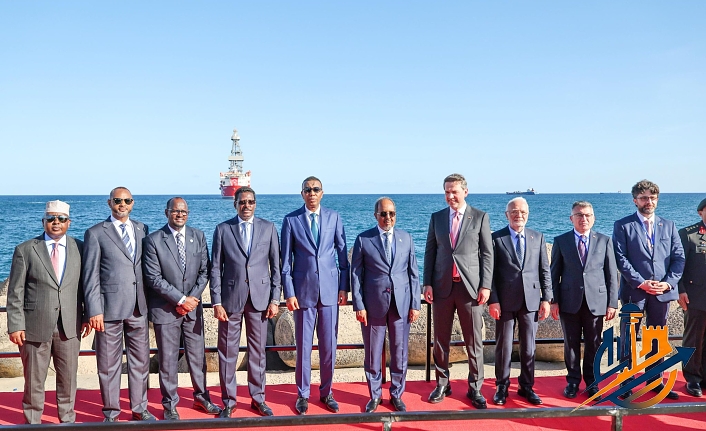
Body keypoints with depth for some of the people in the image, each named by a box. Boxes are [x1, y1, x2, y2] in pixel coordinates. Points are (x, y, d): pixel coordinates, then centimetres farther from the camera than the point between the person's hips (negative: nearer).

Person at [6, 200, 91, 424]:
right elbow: (15, 292, -2)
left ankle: (68, 420, 26)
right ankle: (32, 422, 23)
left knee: (68, 378, 11)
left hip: (70, 326, 2)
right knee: (34, 380, 8)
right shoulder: (25, 250, 0)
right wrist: (15, 325, -7)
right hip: (35, 326, -1)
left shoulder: (79, 248, 5)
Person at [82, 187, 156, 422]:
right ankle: (111, 413, 21)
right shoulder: (95, 233, -3)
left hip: (138, 307, 4)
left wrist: (151, 301, 8)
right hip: (109, 307, -4)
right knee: (109, 364, 7)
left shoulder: (142, 229, 9)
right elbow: (90, 276, -5)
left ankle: (139, 408, 25)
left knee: (140, 360, 12)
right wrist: (94, 310, -11)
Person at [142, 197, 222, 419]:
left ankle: (201, 397, 27)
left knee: (197, 355, 12)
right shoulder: (153, 240, -8)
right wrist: (181, 299, -14)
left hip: (193, 307, 3)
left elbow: (204, 271, 4)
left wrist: (193, 297, -9)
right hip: (165, 308, -3)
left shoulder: (198, 236, 4)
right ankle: (170, 405, 19)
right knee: (168, 359, 6)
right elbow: (153, 278, -13)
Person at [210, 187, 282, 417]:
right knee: (227, 351, 6)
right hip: (231, 297, 0)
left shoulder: (268, 228, 5)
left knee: (258, 350, 9)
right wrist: (216, 302, -5)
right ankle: (228, 401, 19)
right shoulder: (222, 229, 2)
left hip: (260, 298, 1)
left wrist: (275, 299, 0)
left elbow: (276, 266, 5)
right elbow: (216, 268, 1)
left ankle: (258, 398, 22)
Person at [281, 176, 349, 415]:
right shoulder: (291, 220, 0)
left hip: (330, 289, 1)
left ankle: (326, 392, 22)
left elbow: (342, 253, 6)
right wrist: (289, 292, -5)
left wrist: (344, 287, 1)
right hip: (303, 289, -1)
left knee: (329, 344, 7)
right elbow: (286, 260, 0)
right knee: (303, 344, 5)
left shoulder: (334, 217, 4)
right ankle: (302, 394, 20)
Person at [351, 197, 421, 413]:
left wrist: (415, 304, 2)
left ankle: (396, 395, 24)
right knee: (373, 354, 7)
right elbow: (356, 275, 0)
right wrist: (359, 306, -6)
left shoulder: (406, 238, 7)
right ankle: (374, 395, 23)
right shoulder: (363, 239, 0)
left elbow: (413, 273, 7)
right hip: (373, 305, -1)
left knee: (399, 353, 8)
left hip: (401, 304, 2)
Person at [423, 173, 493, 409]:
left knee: (474, 341, 3)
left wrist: (486, 285, -6)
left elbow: (487, 253, 1)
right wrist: (427, 283, 1)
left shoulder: (480, 217, 2)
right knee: (440, 340, 9)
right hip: (442, 286, 2)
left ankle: (475, 388, 15)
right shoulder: (436, 217, 9)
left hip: (470, 286, -2)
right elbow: (430, 252, 9)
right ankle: (442, 384, 23)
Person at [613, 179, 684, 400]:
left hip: (663, 291, 4)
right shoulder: (623, 225, 0)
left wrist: (669, 283, -8)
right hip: (634, 291, -3)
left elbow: (678, 257, 6)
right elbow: (620, 258, -7)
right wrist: (641, 282, -15)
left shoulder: (668, 225, 11)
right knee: (628, 339, 3)